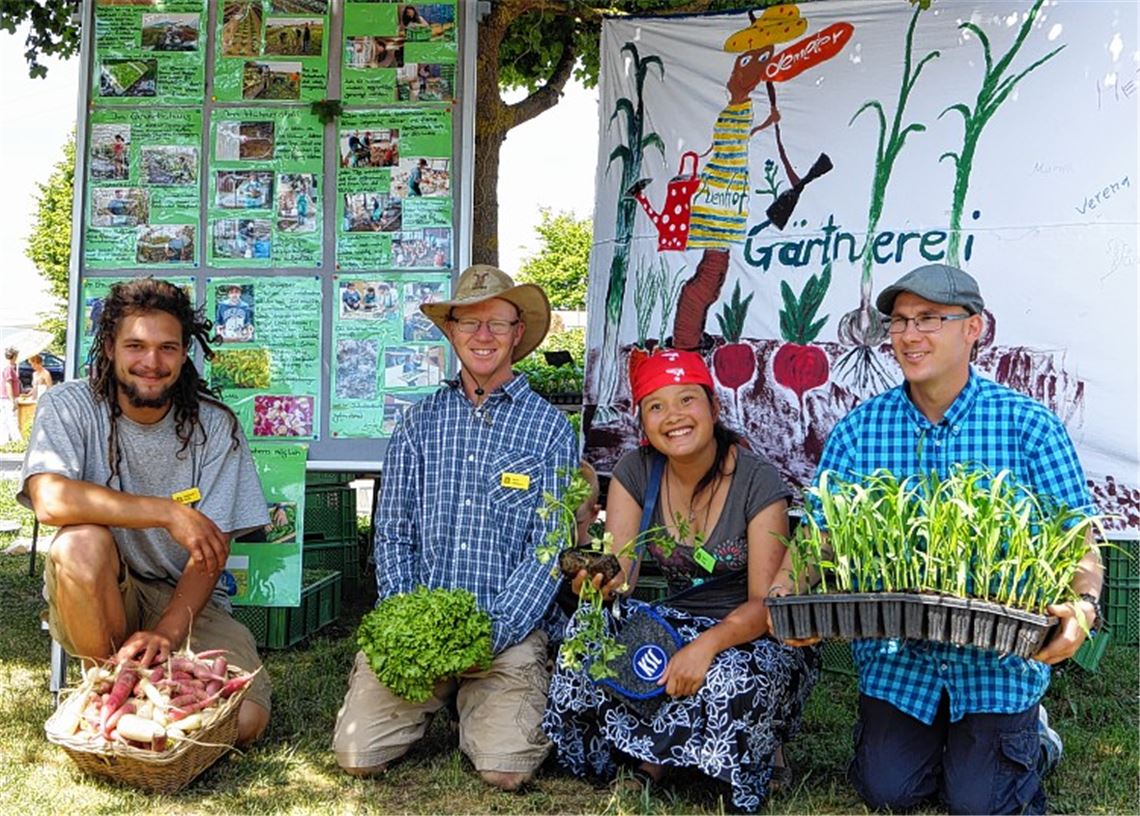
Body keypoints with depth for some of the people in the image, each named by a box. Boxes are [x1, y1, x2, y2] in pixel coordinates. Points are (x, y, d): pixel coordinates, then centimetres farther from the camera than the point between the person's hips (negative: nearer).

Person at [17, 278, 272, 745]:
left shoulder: (215, 426, -6)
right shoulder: (69, 407, -9)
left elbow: (211, 550, -10)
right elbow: (50, 500, -28)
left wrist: (166, 633, -24)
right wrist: (168, 512, -30)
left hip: (187, 601, 1)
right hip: (97, 598, 0)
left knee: (244, 719, -21)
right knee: (82, 541, -34)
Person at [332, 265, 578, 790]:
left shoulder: (549, 428, 2)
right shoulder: (419, 422, 10)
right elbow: (392, 534, 9)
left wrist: (491, 634, -15)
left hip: (509, 628, -2)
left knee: (506, 770, -18)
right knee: (357, 756, -12)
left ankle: (476, 701, 15)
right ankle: (435, 701, 18)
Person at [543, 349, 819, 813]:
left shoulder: (758, 480, -15)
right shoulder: (635, 472, -3)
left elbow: (765, 604, -18)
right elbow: (620, 574, -12)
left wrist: (708, 644, -37)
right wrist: (593, 579, -37)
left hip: (756, 636, -4)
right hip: (679, 624, 4)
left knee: (734, 680, -37)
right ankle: (651, 754, -8)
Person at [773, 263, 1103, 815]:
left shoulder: (1029, 426, -8)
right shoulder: (859, 430, -3)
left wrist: (1081, 607, -27)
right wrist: (786, 592, -22)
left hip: (1003, 652, -2)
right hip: (896, 650, 2)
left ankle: (1030, 739, 26)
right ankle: (937, 732, 31)